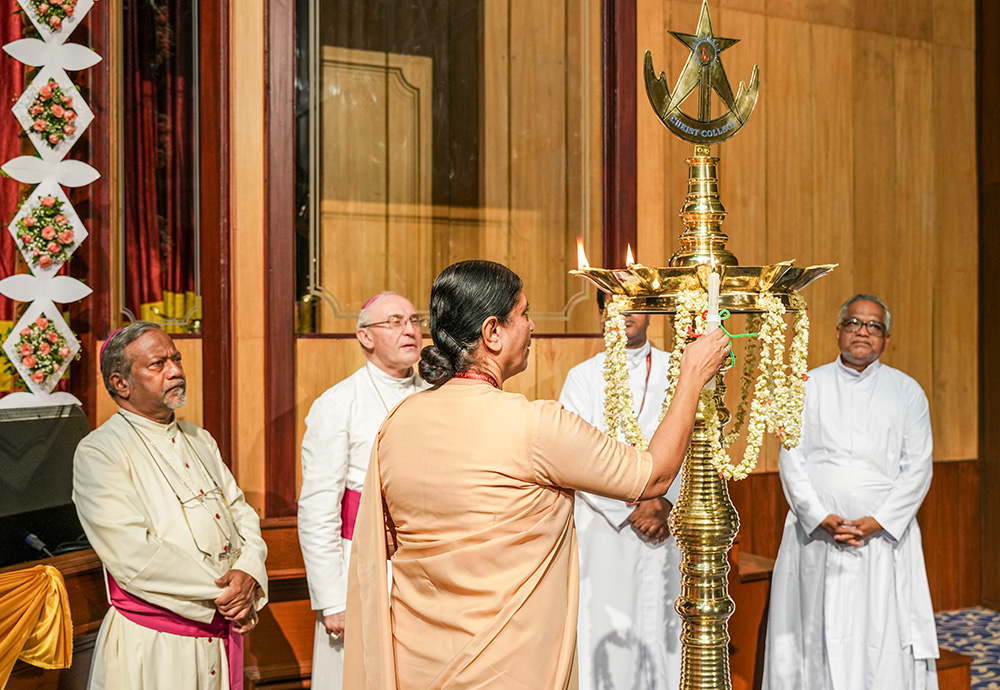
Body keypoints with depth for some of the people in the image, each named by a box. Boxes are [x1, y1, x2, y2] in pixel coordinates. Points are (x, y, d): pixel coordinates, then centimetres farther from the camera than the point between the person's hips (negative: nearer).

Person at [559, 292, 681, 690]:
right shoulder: (583, 378, 4)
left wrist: (666, 504, -11)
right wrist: (630, 510, -9)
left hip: (666, 525, 1)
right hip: (604, 525, -1)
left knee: (663, 627, 3)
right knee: (606, 629, 0)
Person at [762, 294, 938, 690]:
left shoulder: (907, 392, 7)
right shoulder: (808, 387, 7)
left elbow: (917, 468, 1)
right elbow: (791, 460, 1)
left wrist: (876, 521, -10)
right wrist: (822, 518, -11)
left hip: (885, 536, 0)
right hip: (816, 534, 0)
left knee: (885, 641, -2)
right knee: (817, 636, 2)